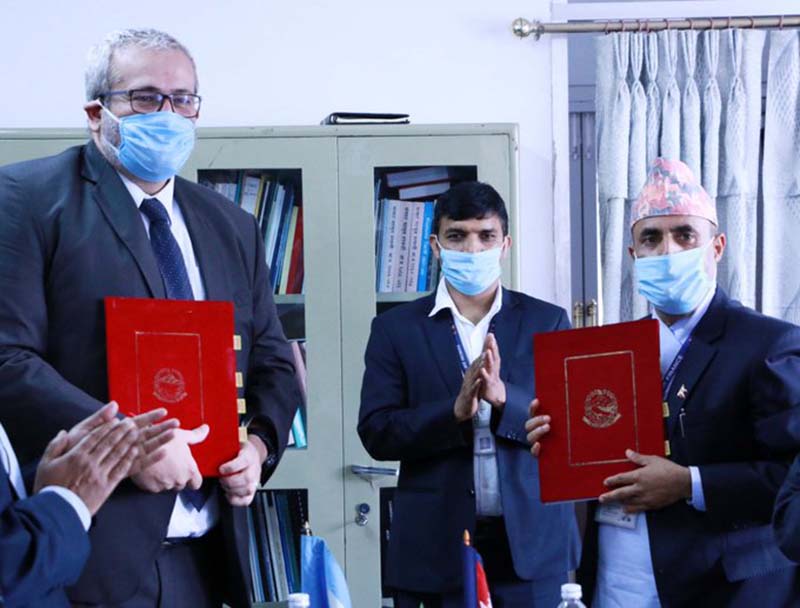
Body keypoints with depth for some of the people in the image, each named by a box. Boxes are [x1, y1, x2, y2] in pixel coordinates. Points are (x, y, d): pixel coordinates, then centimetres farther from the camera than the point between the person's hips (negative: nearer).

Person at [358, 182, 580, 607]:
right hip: (437, 546, 0)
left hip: (531, 543, 1)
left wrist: (503, 397, -18)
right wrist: (456, 411, -18)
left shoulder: (547, 322, 6)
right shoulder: (396, 328, 5)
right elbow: (375, 433, -2)